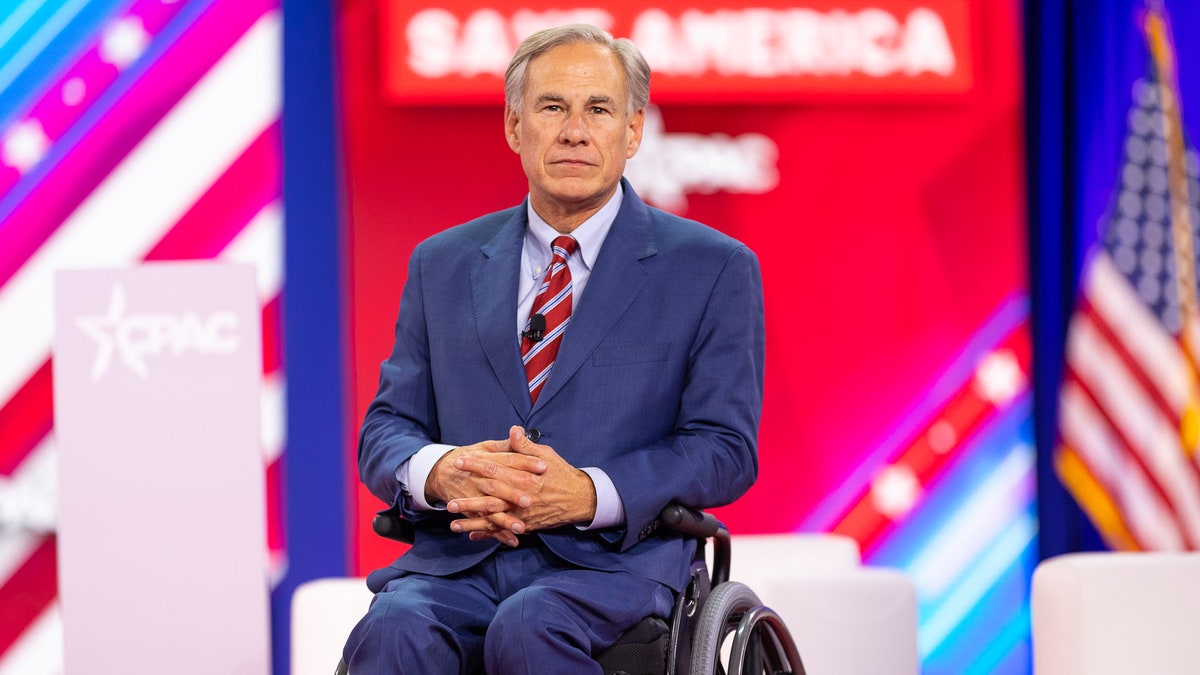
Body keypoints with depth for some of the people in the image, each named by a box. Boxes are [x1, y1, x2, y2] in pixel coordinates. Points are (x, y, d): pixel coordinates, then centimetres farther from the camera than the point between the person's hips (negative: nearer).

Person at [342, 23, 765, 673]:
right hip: (459, 555, 2)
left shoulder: (713, 270, 7)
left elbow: (725, 448, 1)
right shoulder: (442, 266, 18)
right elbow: (386, 428, 15)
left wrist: (588, 494, -16)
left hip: (614, 557, -2)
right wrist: (440, 473, -11)